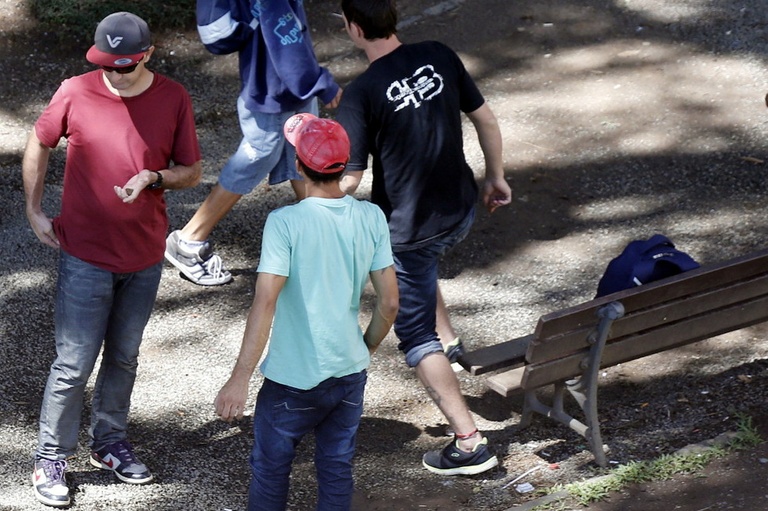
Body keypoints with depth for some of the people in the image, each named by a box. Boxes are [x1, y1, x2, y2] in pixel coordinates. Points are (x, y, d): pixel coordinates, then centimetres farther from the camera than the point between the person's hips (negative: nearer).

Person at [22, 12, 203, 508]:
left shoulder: (174, 99, -8)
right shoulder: (75, 93, -12)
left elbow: (192, 171, 0)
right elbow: (39, 145, 4)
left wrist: (154, 177, -19)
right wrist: (35, 210, 3)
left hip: (145, 257, 3)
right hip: (86, 256, -2)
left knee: (124, 357, 17)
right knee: (75, 364, 0)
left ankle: (110, 442, 35)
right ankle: (51, 458, 14)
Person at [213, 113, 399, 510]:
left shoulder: (285, 223, -18)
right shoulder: (371, 218, -4)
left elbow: (265, 303, -24)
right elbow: (389, 302, 0)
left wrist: (240, 379, -22)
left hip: (293, 377, -4)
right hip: (350, 373, 4)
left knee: (270, 470, 15)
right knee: (337, 470, 16)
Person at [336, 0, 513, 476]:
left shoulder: (362, 94, -22)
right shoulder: (440, 56, -6)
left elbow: (348, 179, -19)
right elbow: (485, 119, 3)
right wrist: (497, 178, 19)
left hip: (408, 228, -6)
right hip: (461, 211, 6)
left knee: (417, 338, 8)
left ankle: (470, 442, 6)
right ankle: (447, 340, 43)